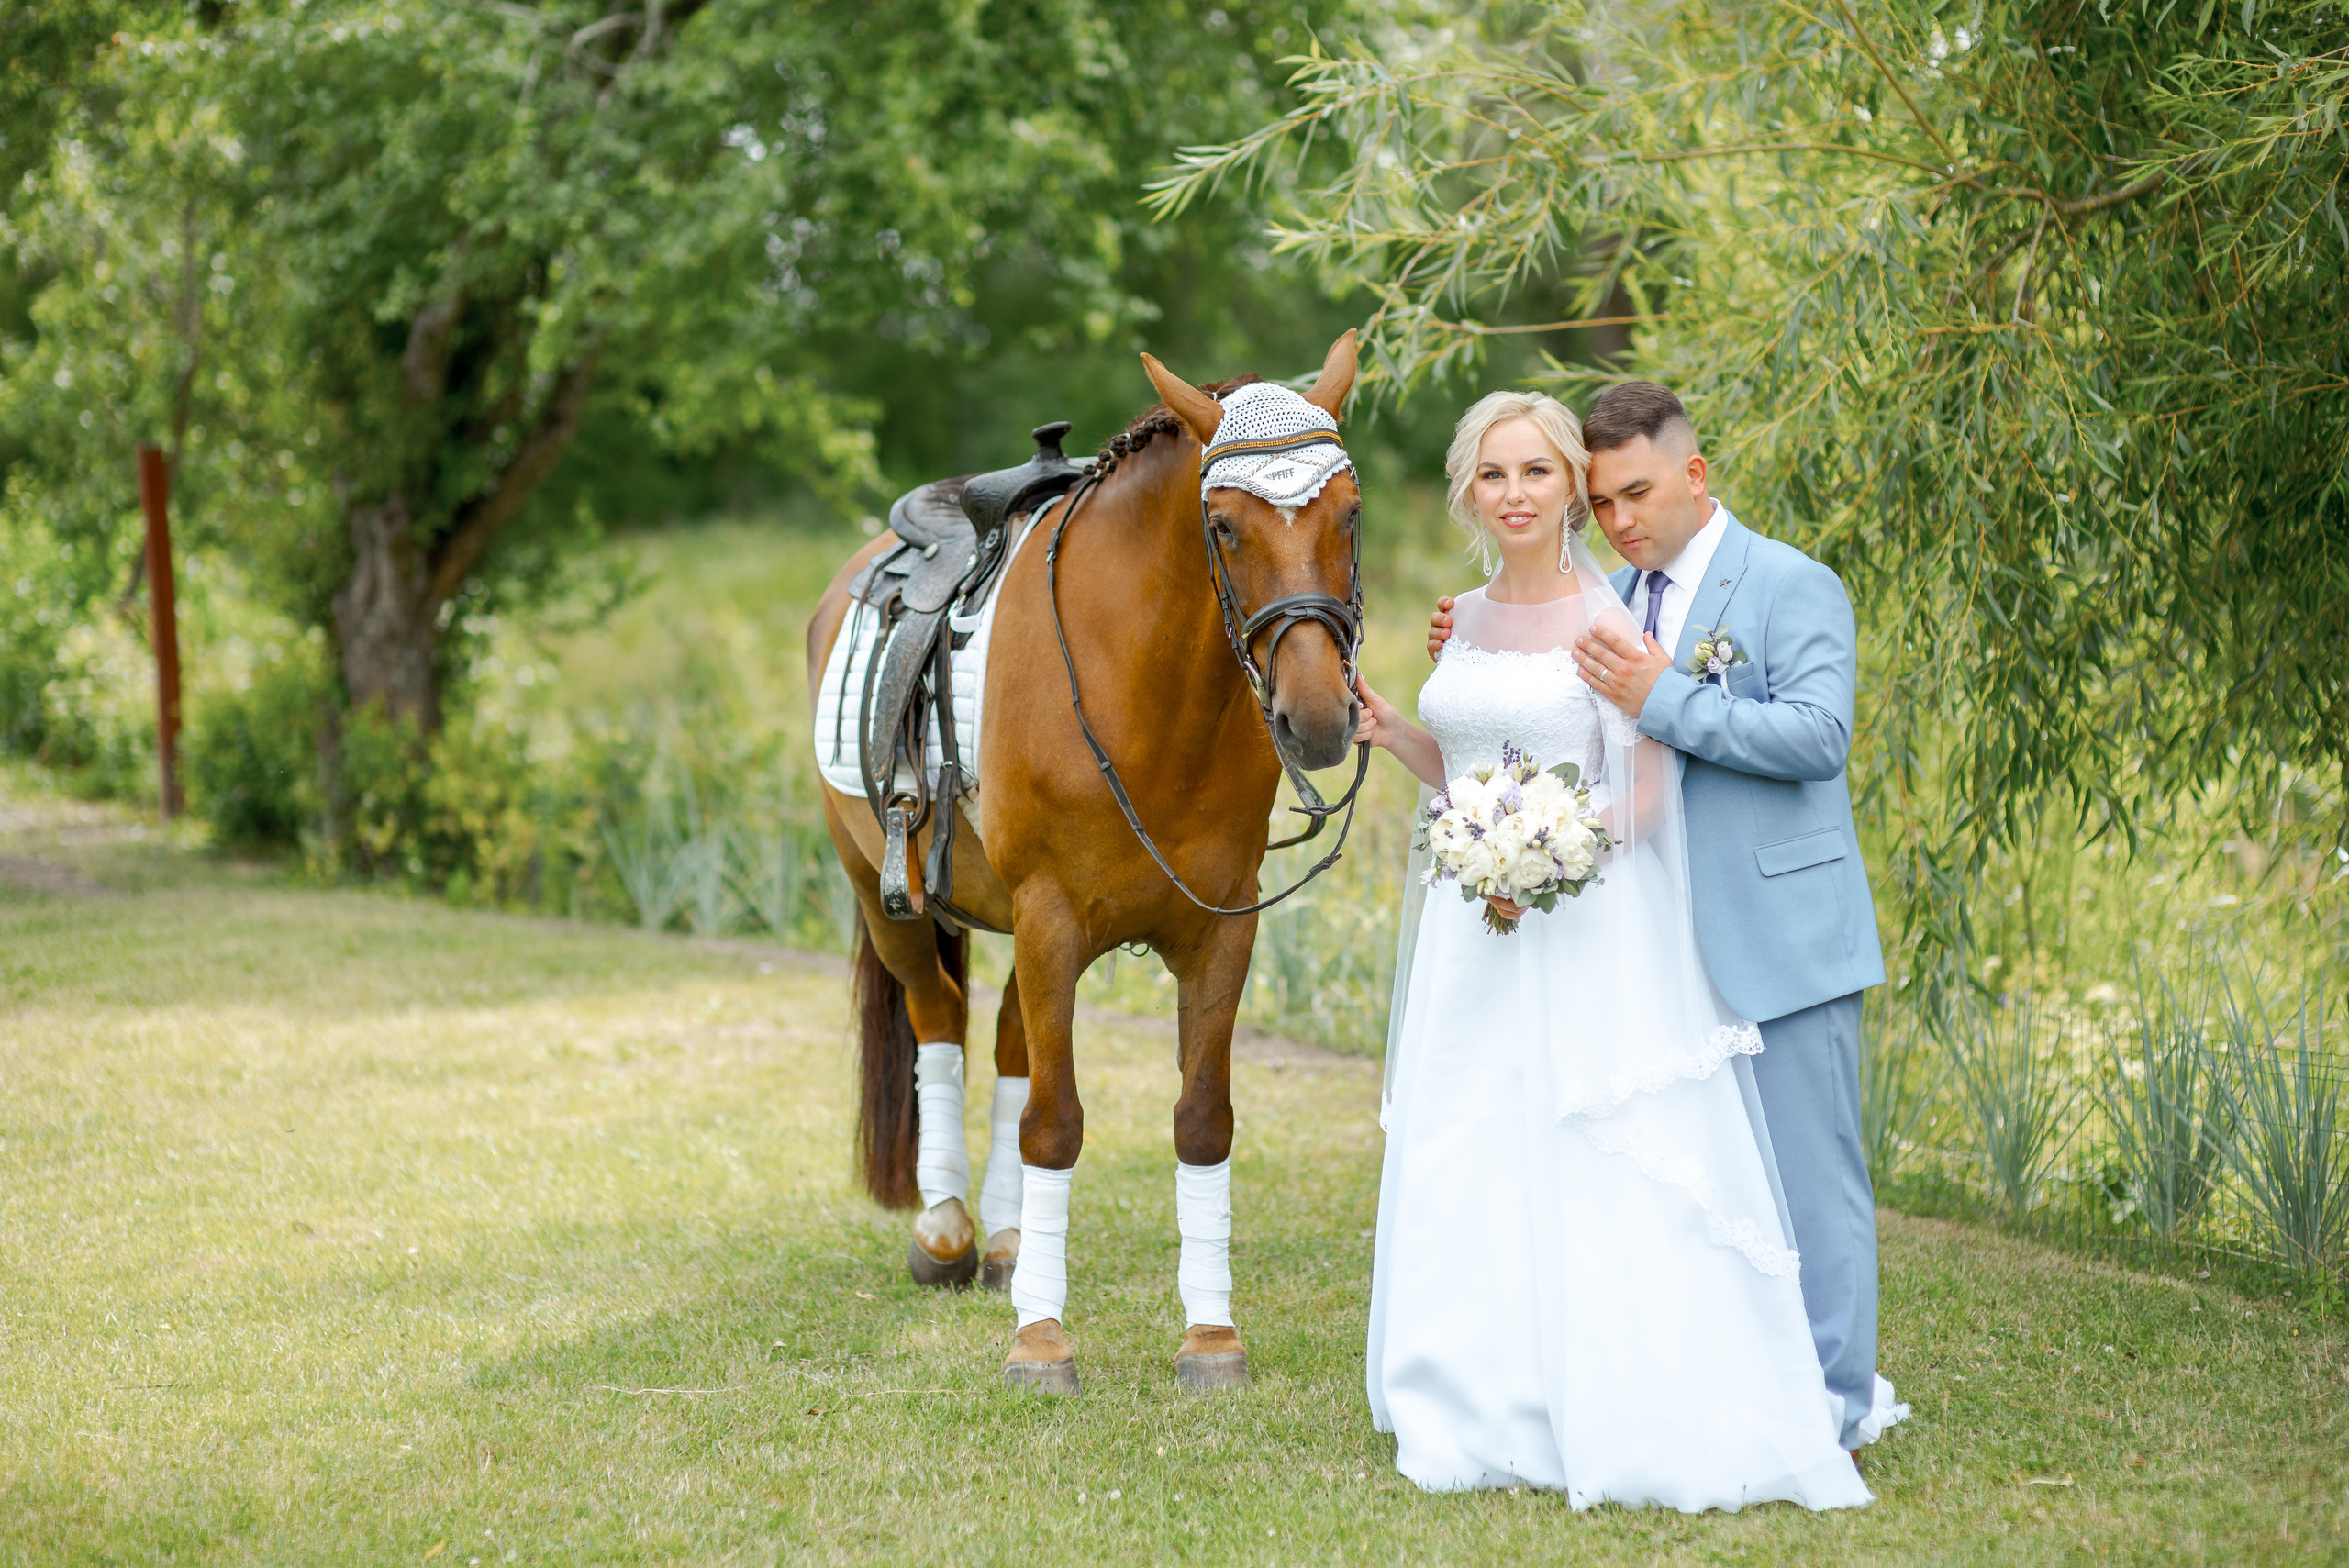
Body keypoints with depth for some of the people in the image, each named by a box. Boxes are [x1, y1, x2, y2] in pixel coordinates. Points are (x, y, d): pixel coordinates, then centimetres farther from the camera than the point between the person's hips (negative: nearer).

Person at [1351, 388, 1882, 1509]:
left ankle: (1627, 1424, 0)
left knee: (1601, 1174, -6)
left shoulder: (1606, 620, -7)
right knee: (1470, 1180, 8)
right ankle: (1490, 1418, 18)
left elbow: (1646, 797, -9)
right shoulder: (1464, 620, 11)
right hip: (1475, 931, 7)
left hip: (1590, 931, -6)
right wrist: (1392, 736, 4)